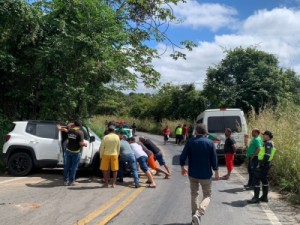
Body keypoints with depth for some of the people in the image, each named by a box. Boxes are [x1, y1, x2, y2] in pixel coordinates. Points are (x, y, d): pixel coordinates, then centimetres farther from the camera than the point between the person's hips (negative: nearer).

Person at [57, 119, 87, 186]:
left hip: (68, 151, 5)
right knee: (74, 167, 6)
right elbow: (81, 143, -17)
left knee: (67, 166, 13)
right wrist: (85, 144, 1)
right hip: (76, 152, -5)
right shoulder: (80, 132, -15)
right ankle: (71, 181, 10)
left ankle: (65, 180, 20)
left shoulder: (69, 130, -1)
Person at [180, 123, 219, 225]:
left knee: (194, 195, 20)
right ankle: (198, 214, -12)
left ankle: (195, 215, 25)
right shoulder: (210, 143, -9)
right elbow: (214, 159, -8)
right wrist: (216, 171, 6)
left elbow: (182, 157, -7)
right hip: (206, 175, -1)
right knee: (207, 196, 11)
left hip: (192, 174, 1)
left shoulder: (190, 142, -7)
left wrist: (183, 167, 10)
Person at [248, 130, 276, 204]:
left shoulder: (268, 143, -15)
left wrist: (261, 163, -24)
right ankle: (264, 197, 23)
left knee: (256, 179, -9)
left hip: (263, 164, -11)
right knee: (264, 180, 15)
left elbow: (267, 155, -24)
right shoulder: (267, 143, 16)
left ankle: (256, 198, -6)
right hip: (264, 164, 11)